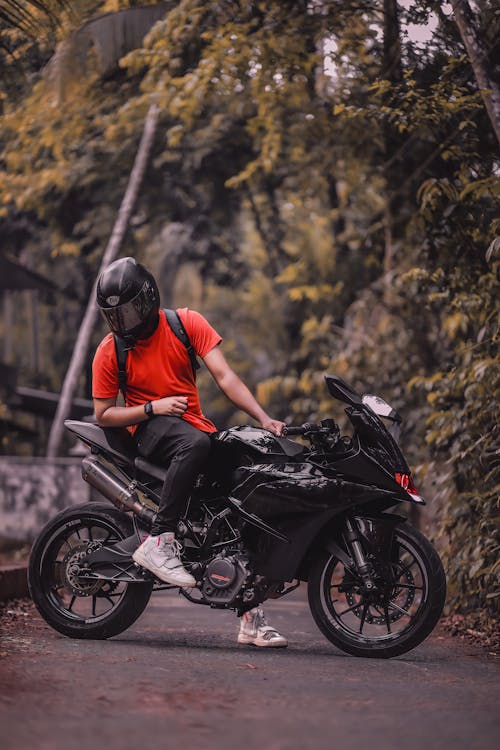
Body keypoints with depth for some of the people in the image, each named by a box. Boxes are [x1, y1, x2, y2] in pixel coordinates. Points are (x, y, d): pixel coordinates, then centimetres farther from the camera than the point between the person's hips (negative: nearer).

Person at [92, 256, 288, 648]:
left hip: (195, 422, 3)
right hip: (148, 427, -3)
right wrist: (153, 407, -16)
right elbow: (104, 414, 0)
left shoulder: (187, 323, -2)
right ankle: (159, 541, -37)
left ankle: (251, 615, -5)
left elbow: (224, 375, -8)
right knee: (195, 444, -38)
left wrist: (264, 418, -19)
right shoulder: (110, 351, -4)